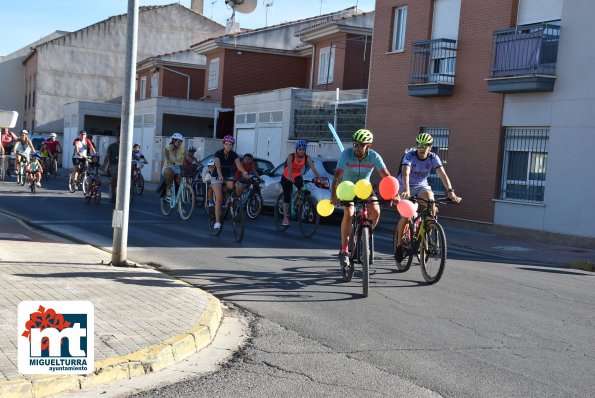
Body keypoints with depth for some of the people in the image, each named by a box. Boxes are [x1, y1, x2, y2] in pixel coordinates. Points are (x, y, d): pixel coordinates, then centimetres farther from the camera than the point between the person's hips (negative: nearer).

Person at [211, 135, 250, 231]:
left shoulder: (234, 155, -4)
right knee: (219, 199, -17)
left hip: (229, 177, 3)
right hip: (217, 177, -2)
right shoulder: (218, 153, -13)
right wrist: (220, 175, -50)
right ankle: (217, 222, -13)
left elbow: (238, 164, -22)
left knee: (239, 186, -29)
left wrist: (244, 172, -43)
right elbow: (217, 165, -31)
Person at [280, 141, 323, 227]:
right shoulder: (291, 156, -26)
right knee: (287, 197, -5)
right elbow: (289, 167, -40)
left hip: (297, 176, 2)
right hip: (286, 177, -2)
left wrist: (320, 179, -37)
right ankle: (285, 218, 2)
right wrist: (290, 178, -57)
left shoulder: (307, 158, -17)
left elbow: (314, 169, -26)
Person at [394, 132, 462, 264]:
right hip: (406, 188, -3)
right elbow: (405, 173, -38)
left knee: (430, 198, -27)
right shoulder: (409, 155, -23)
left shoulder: (433, 158, -14)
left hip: (421, 186, 3)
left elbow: (442, 175, -24)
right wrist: (406, 190, -55)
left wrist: (450, 191, -39)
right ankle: (399, 245, -1)